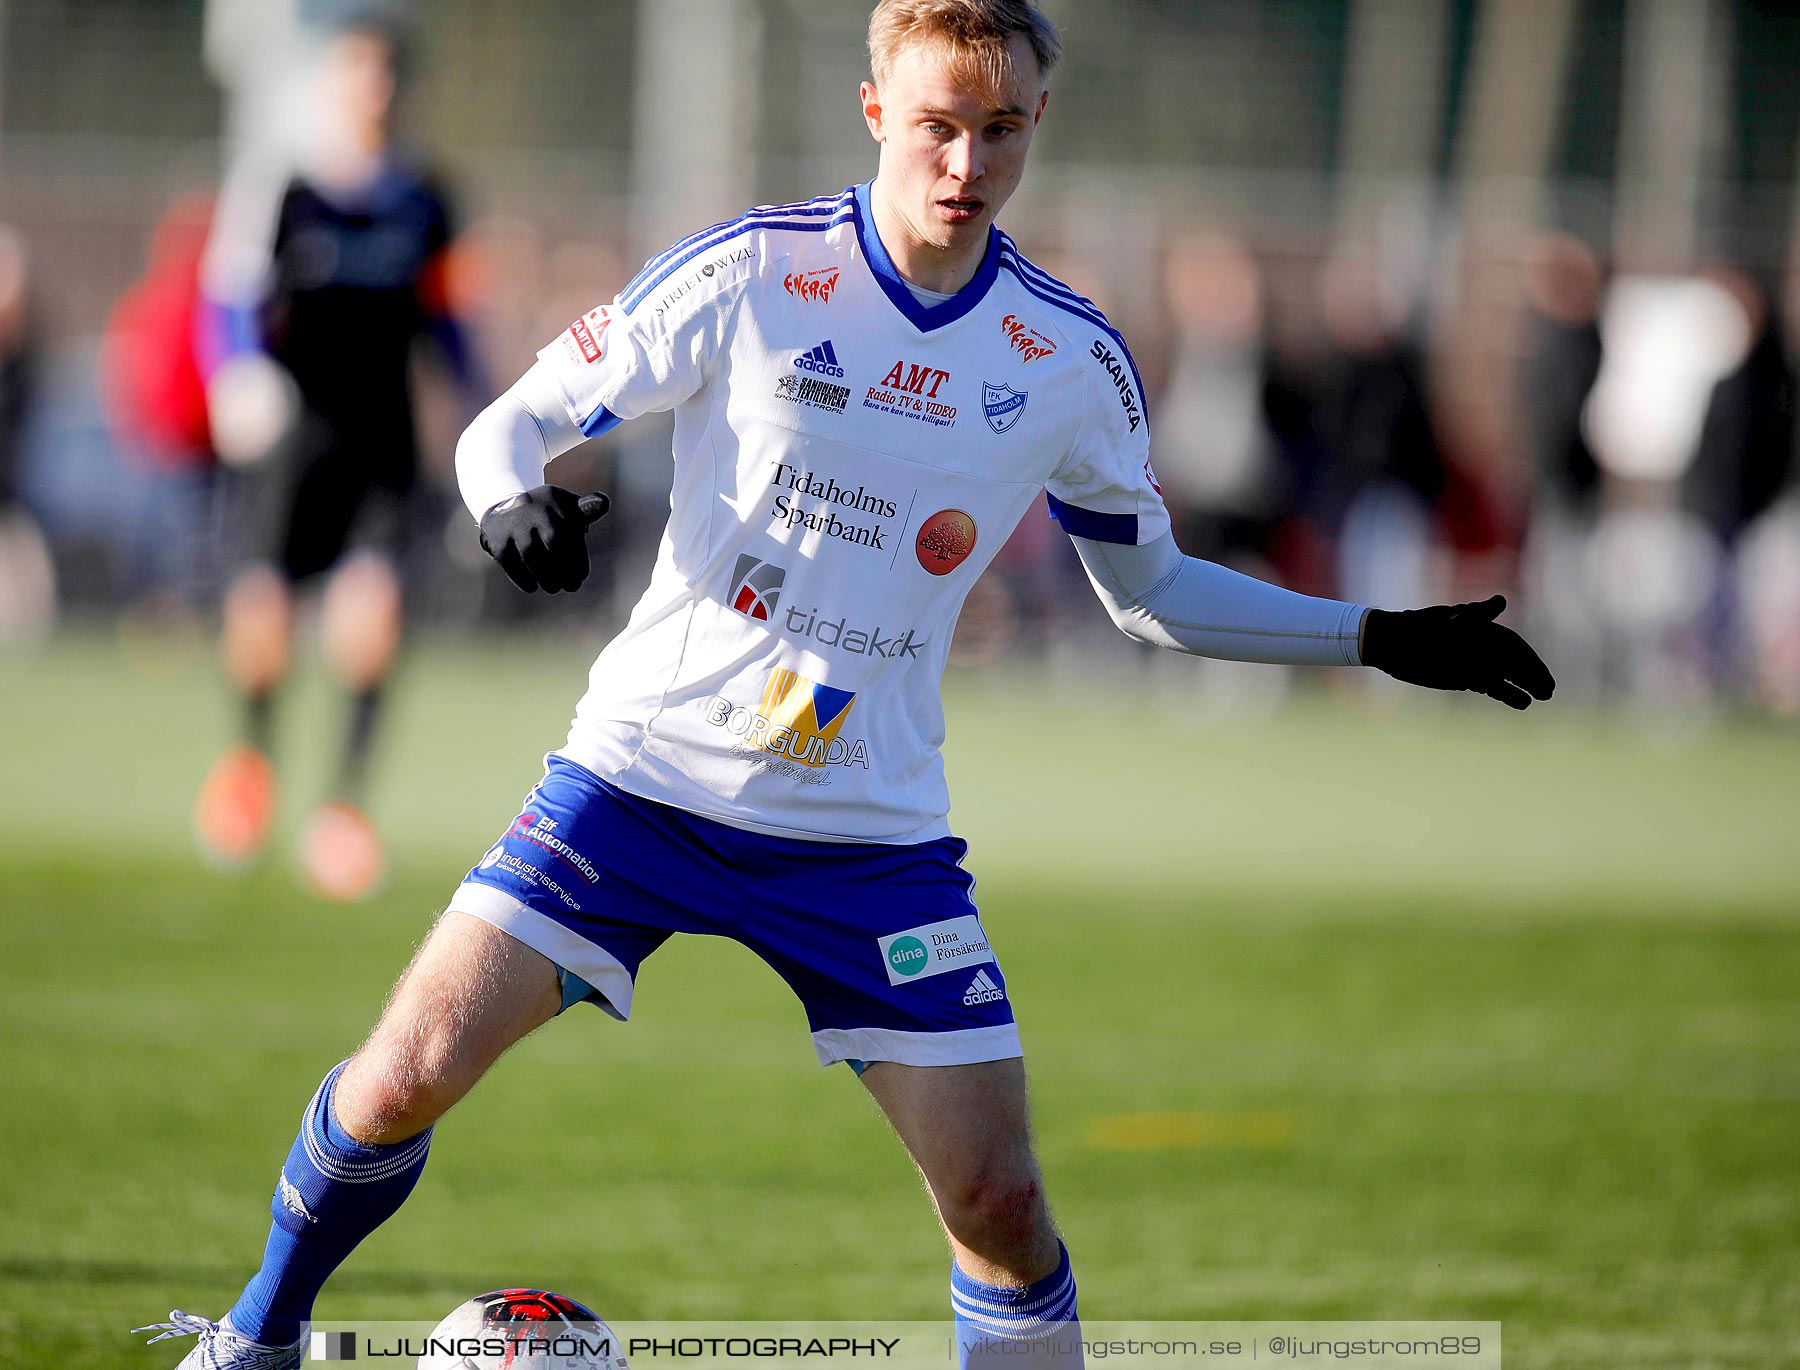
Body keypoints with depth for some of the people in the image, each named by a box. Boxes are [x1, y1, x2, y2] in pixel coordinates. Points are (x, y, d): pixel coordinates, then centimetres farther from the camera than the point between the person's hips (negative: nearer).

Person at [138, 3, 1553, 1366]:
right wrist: (515, 500, -26)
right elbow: (513, 422, -3)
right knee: (405, 1077, -12)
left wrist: (1379, 637, 10)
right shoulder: (748, 275, -9)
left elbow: (1152, 589, 16)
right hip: (645, 776, -2)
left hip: (871, 832, 2)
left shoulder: (1073, 360, 1)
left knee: (997, 1199, -5)